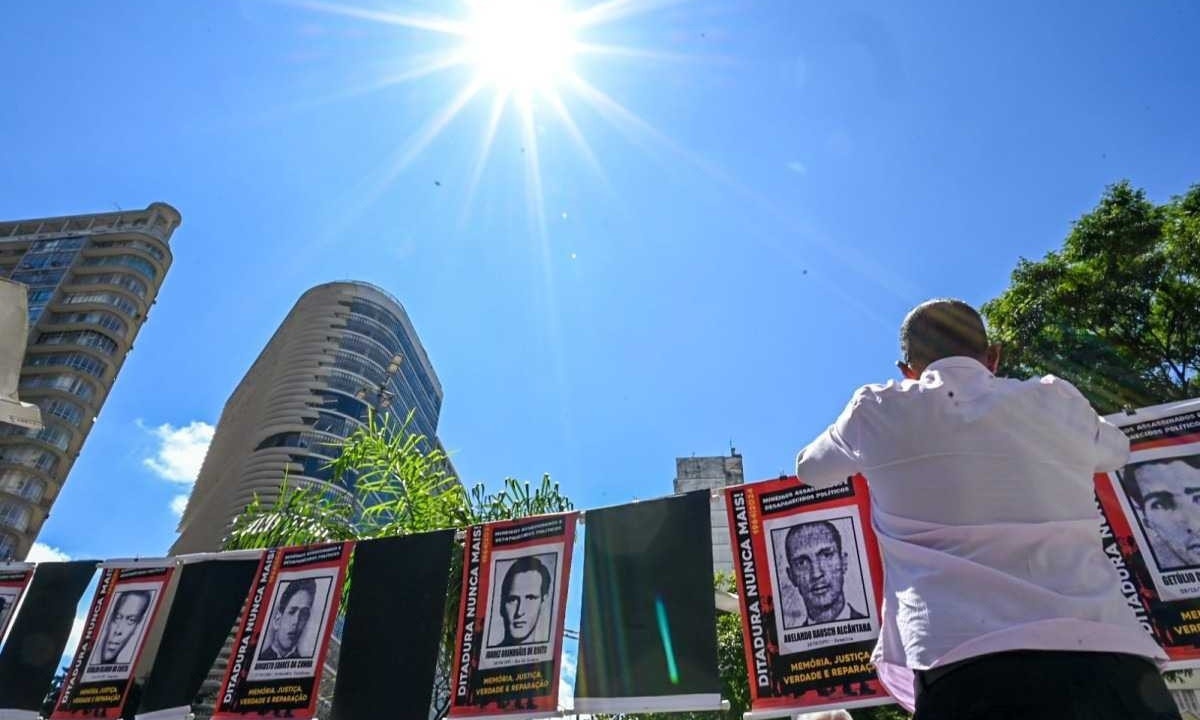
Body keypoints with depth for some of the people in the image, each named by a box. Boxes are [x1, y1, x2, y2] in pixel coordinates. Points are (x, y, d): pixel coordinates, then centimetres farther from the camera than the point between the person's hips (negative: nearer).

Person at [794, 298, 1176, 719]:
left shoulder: (877, 410, 11)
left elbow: (809, 468, 30)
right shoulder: (1057, 401, 16)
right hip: (1107, 657, 3)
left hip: (965, 665, -3)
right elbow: (1115, 449, 41)